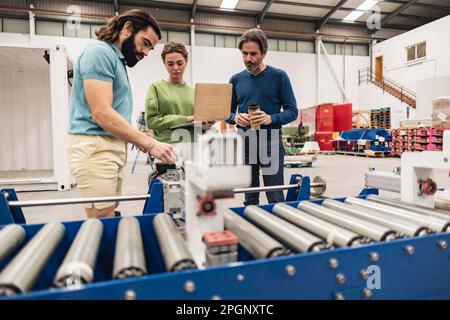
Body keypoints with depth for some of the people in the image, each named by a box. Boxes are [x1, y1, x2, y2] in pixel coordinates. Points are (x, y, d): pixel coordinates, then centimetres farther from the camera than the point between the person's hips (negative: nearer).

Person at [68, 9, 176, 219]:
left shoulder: (117, 60, 21)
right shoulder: (99, 52, -8)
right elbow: (101, 113, -19)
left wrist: (140, 140, 8)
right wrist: (150, 144, -20)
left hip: (112, 148, 10)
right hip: (95, 148, -9)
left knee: (109, 218, 10)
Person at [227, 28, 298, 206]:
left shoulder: (279, 76, 0)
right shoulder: (236, 79, 9)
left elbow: (292, 111, -2)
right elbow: (228, 112, 12)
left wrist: (271, 119, -20)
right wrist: (235, 117, -11)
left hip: (270, 143, -3)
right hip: (244, 143, 3)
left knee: (275, 198, 2)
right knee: (249, 197, 13)